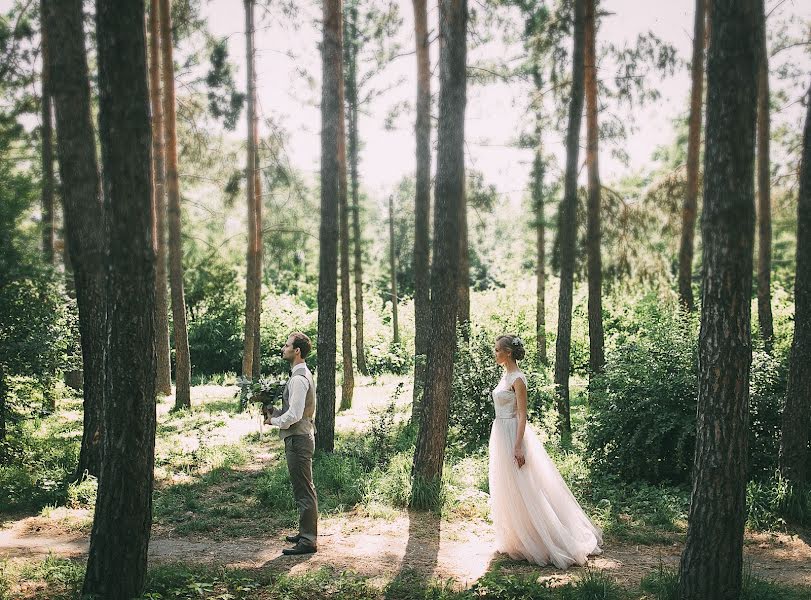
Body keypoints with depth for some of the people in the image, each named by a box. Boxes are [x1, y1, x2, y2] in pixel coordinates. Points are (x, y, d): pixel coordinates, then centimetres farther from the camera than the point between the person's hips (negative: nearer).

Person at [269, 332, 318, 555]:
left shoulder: (299, 379, -19)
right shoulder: (302, 374, 14)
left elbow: (294, 415, -24)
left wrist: (273, 420, -8)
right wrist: (276, 411, 9)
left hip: (298, 439, -11)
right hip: (300, 437, 11)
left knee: (304, 491, -5)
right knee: (304, 489, 18)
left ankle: (308, 541, 0)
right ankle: (306, 533, 29)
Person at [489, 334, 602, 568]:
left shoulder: (517, 378, -15)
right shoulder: (506, 376, 12)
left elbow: (522, 415, -18)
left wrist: (518, 446, -22)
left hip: (513, 434, -10)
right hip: (501, 433, 10)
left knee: (520, 491, -3)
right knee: (506, 492, 14)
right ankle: (514, 539, 24)